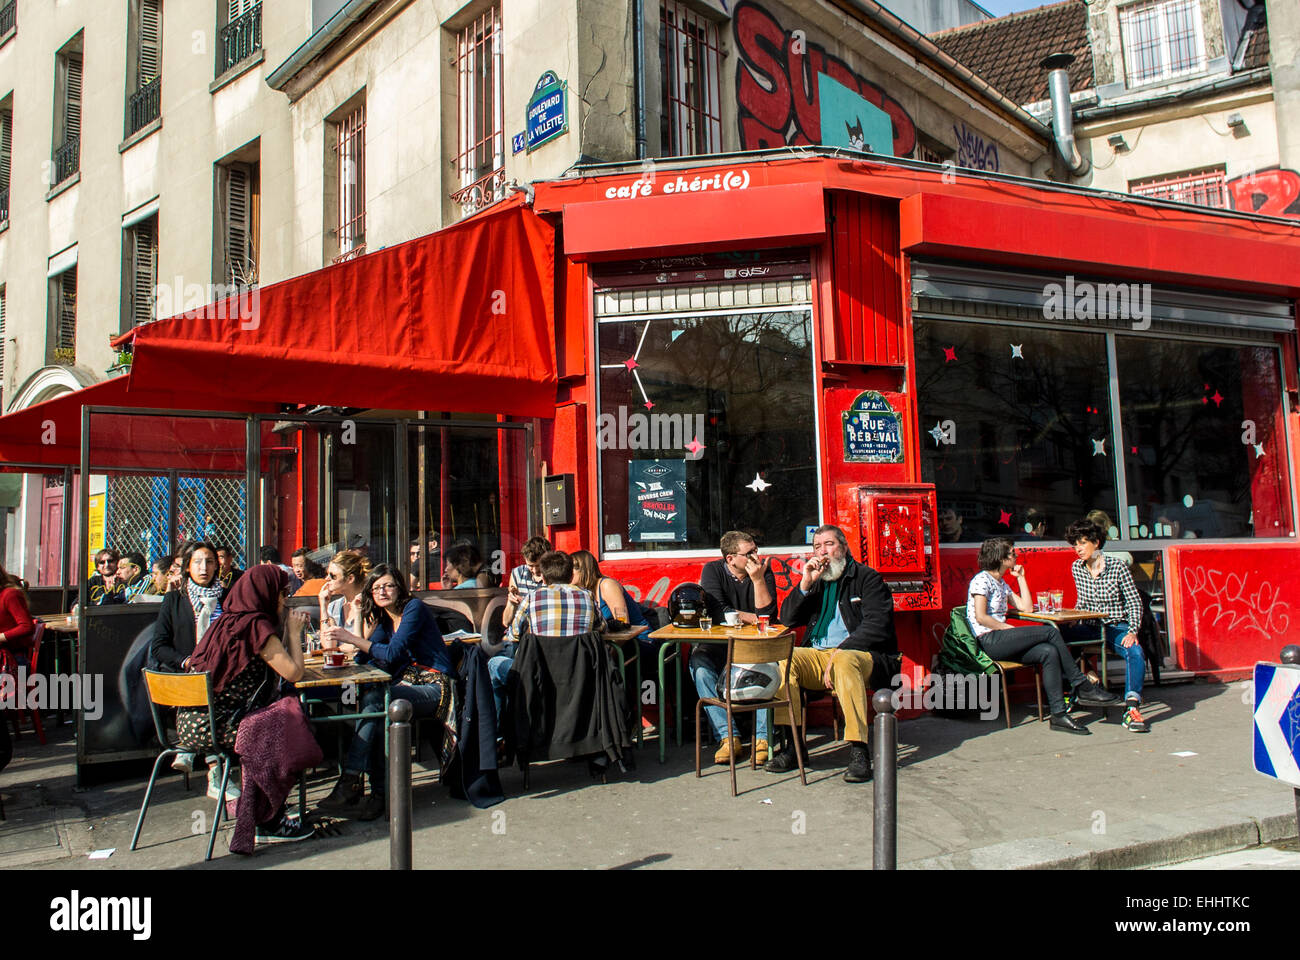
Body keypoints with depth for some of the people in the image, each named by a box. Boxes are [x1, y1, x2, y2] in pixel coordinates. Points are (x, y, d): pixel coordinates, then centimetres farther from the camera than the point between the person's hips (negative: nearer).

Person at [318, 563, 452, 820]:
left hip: (434, 688, -6)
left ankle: (350, 782, -27)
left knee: (374, 698, -29)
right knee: (370, 697, -26)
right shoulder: (384, 618, 17)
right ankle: (380, 792, -25)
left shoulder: (414, 608, -7)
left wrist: (351, 638, -19)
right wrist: (338, 644, -7)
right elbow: (364, 657, 7)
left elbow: (393, 653, -17)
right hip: (409, 683, 6)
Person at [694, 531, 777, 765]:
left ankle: (763, 737, -24)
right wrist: (754, 618, -15)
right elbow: (718, 613, -15)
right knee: (698, 662, -30)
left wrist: (758, 579, -19)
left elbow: (767, 614, -10)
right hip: (718, 644, 0)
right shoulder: (713, 571, -3)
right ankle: (728, 737, -27)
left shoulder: (763, 571, 1)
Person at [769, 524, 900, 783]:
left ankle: (858, 750, -35)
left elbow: (877, 626, -9)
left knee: (845, 660, -38)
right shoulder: (816, 582, 20)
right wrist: (805, 584, -1)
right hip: (818, 654, 5)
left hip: (864, 657, -5)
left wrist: (839, 653, -19)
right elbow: (787, 620, 12)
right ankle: (791, 743, -22)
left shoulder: (867, 578, 4)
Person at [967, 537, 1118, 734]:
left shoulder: (1002, 583, 25)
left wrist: (1021, 577, 19)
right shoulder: (982, 580, -4)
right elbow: (980, 617, -15)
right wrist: (1011, 629, -13)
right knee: (1050, 631, -18)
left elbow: (1027, 607, 19)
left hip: (1002, 641, 9)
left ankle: (1059, 714, -23)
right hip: (989, 641, -9)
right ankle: (1082, 687, -10)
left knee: (1049, 652, -17)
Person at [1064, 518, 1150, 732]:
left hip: (1116, 627, -3)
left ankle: (1132, 709, -38)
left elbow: (1134, 602, -4)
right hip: (1090, 627, 4)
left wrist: (1132, 632, -16)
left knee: (1135, 651, -34)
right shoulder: (1076, 568, 7)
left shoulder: (1117, 567, -6)